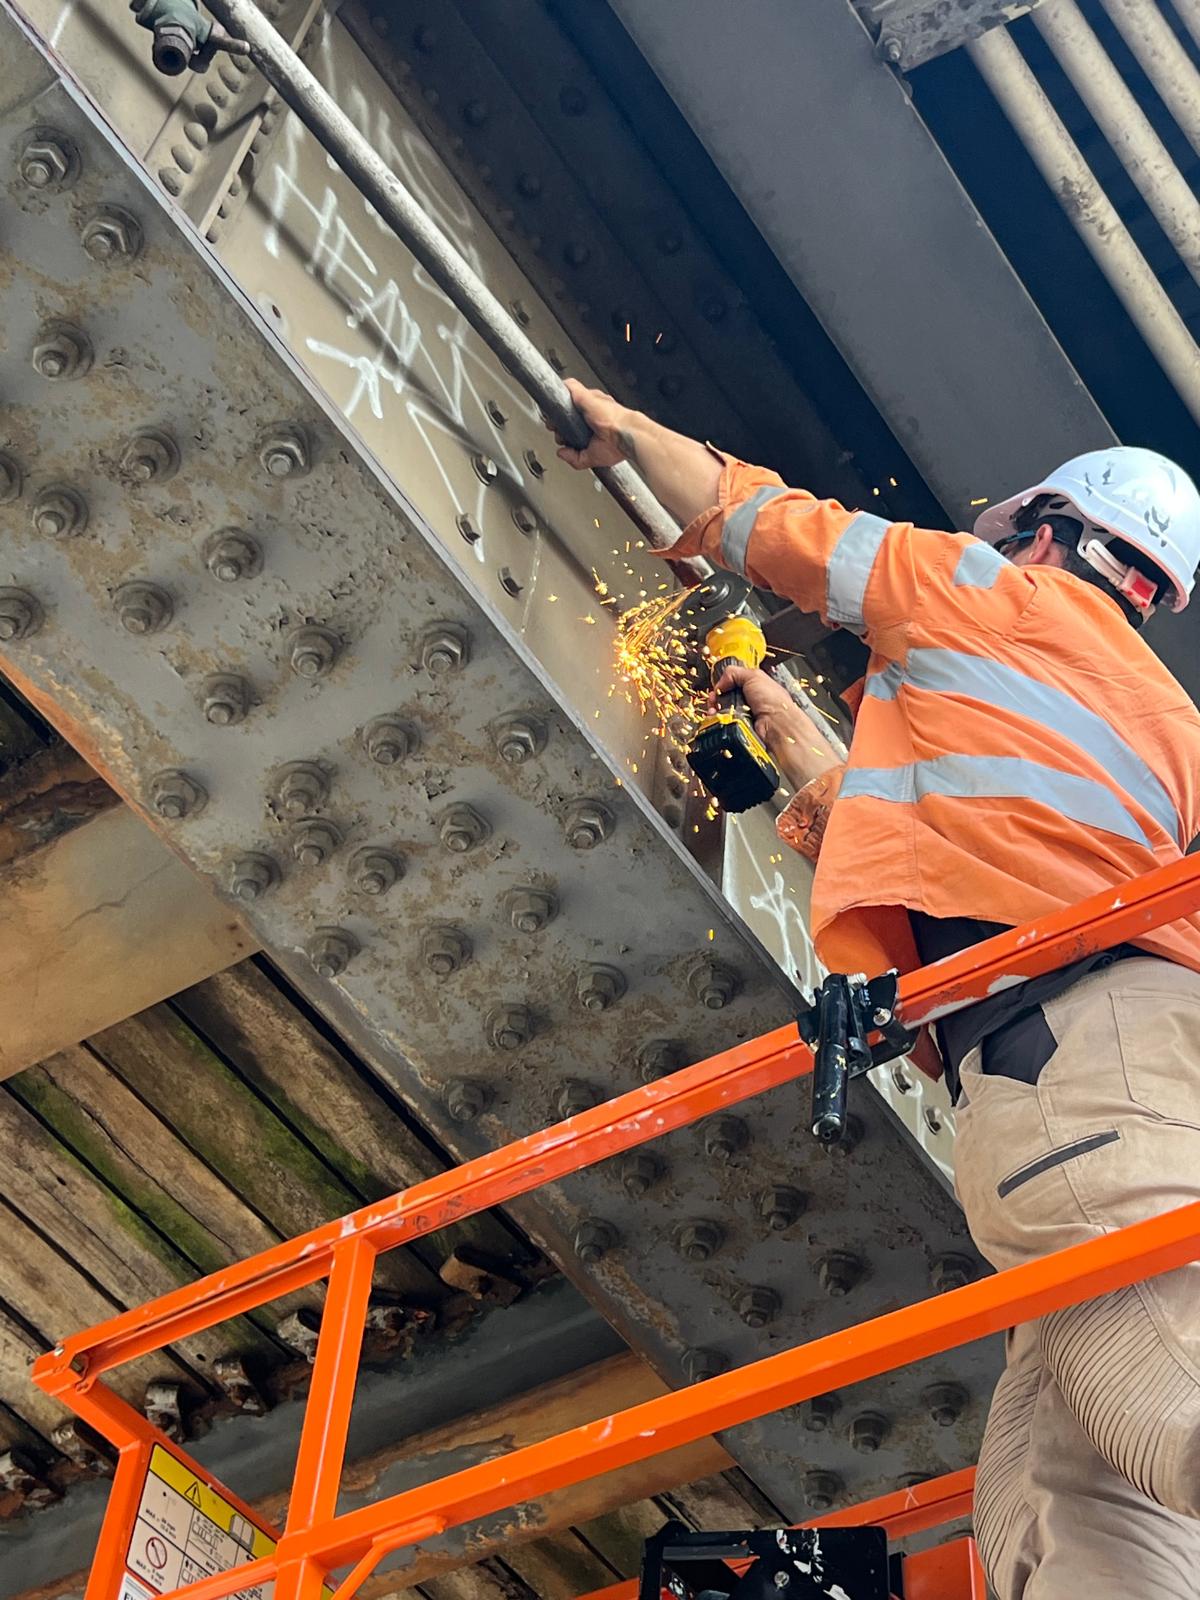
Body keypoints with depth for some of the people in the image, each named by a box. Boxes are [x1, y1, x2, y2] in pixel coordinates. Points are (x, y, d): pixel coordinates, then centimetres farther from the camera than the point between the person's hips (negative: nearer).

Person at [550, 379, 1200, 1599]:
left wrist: (624, 429, 44)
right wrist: (789, 733, 56)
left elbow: (746, 512, 25)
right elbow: (912, 856, 45)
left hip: (1065, 1038, -8)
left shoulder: (996, 592, 17)